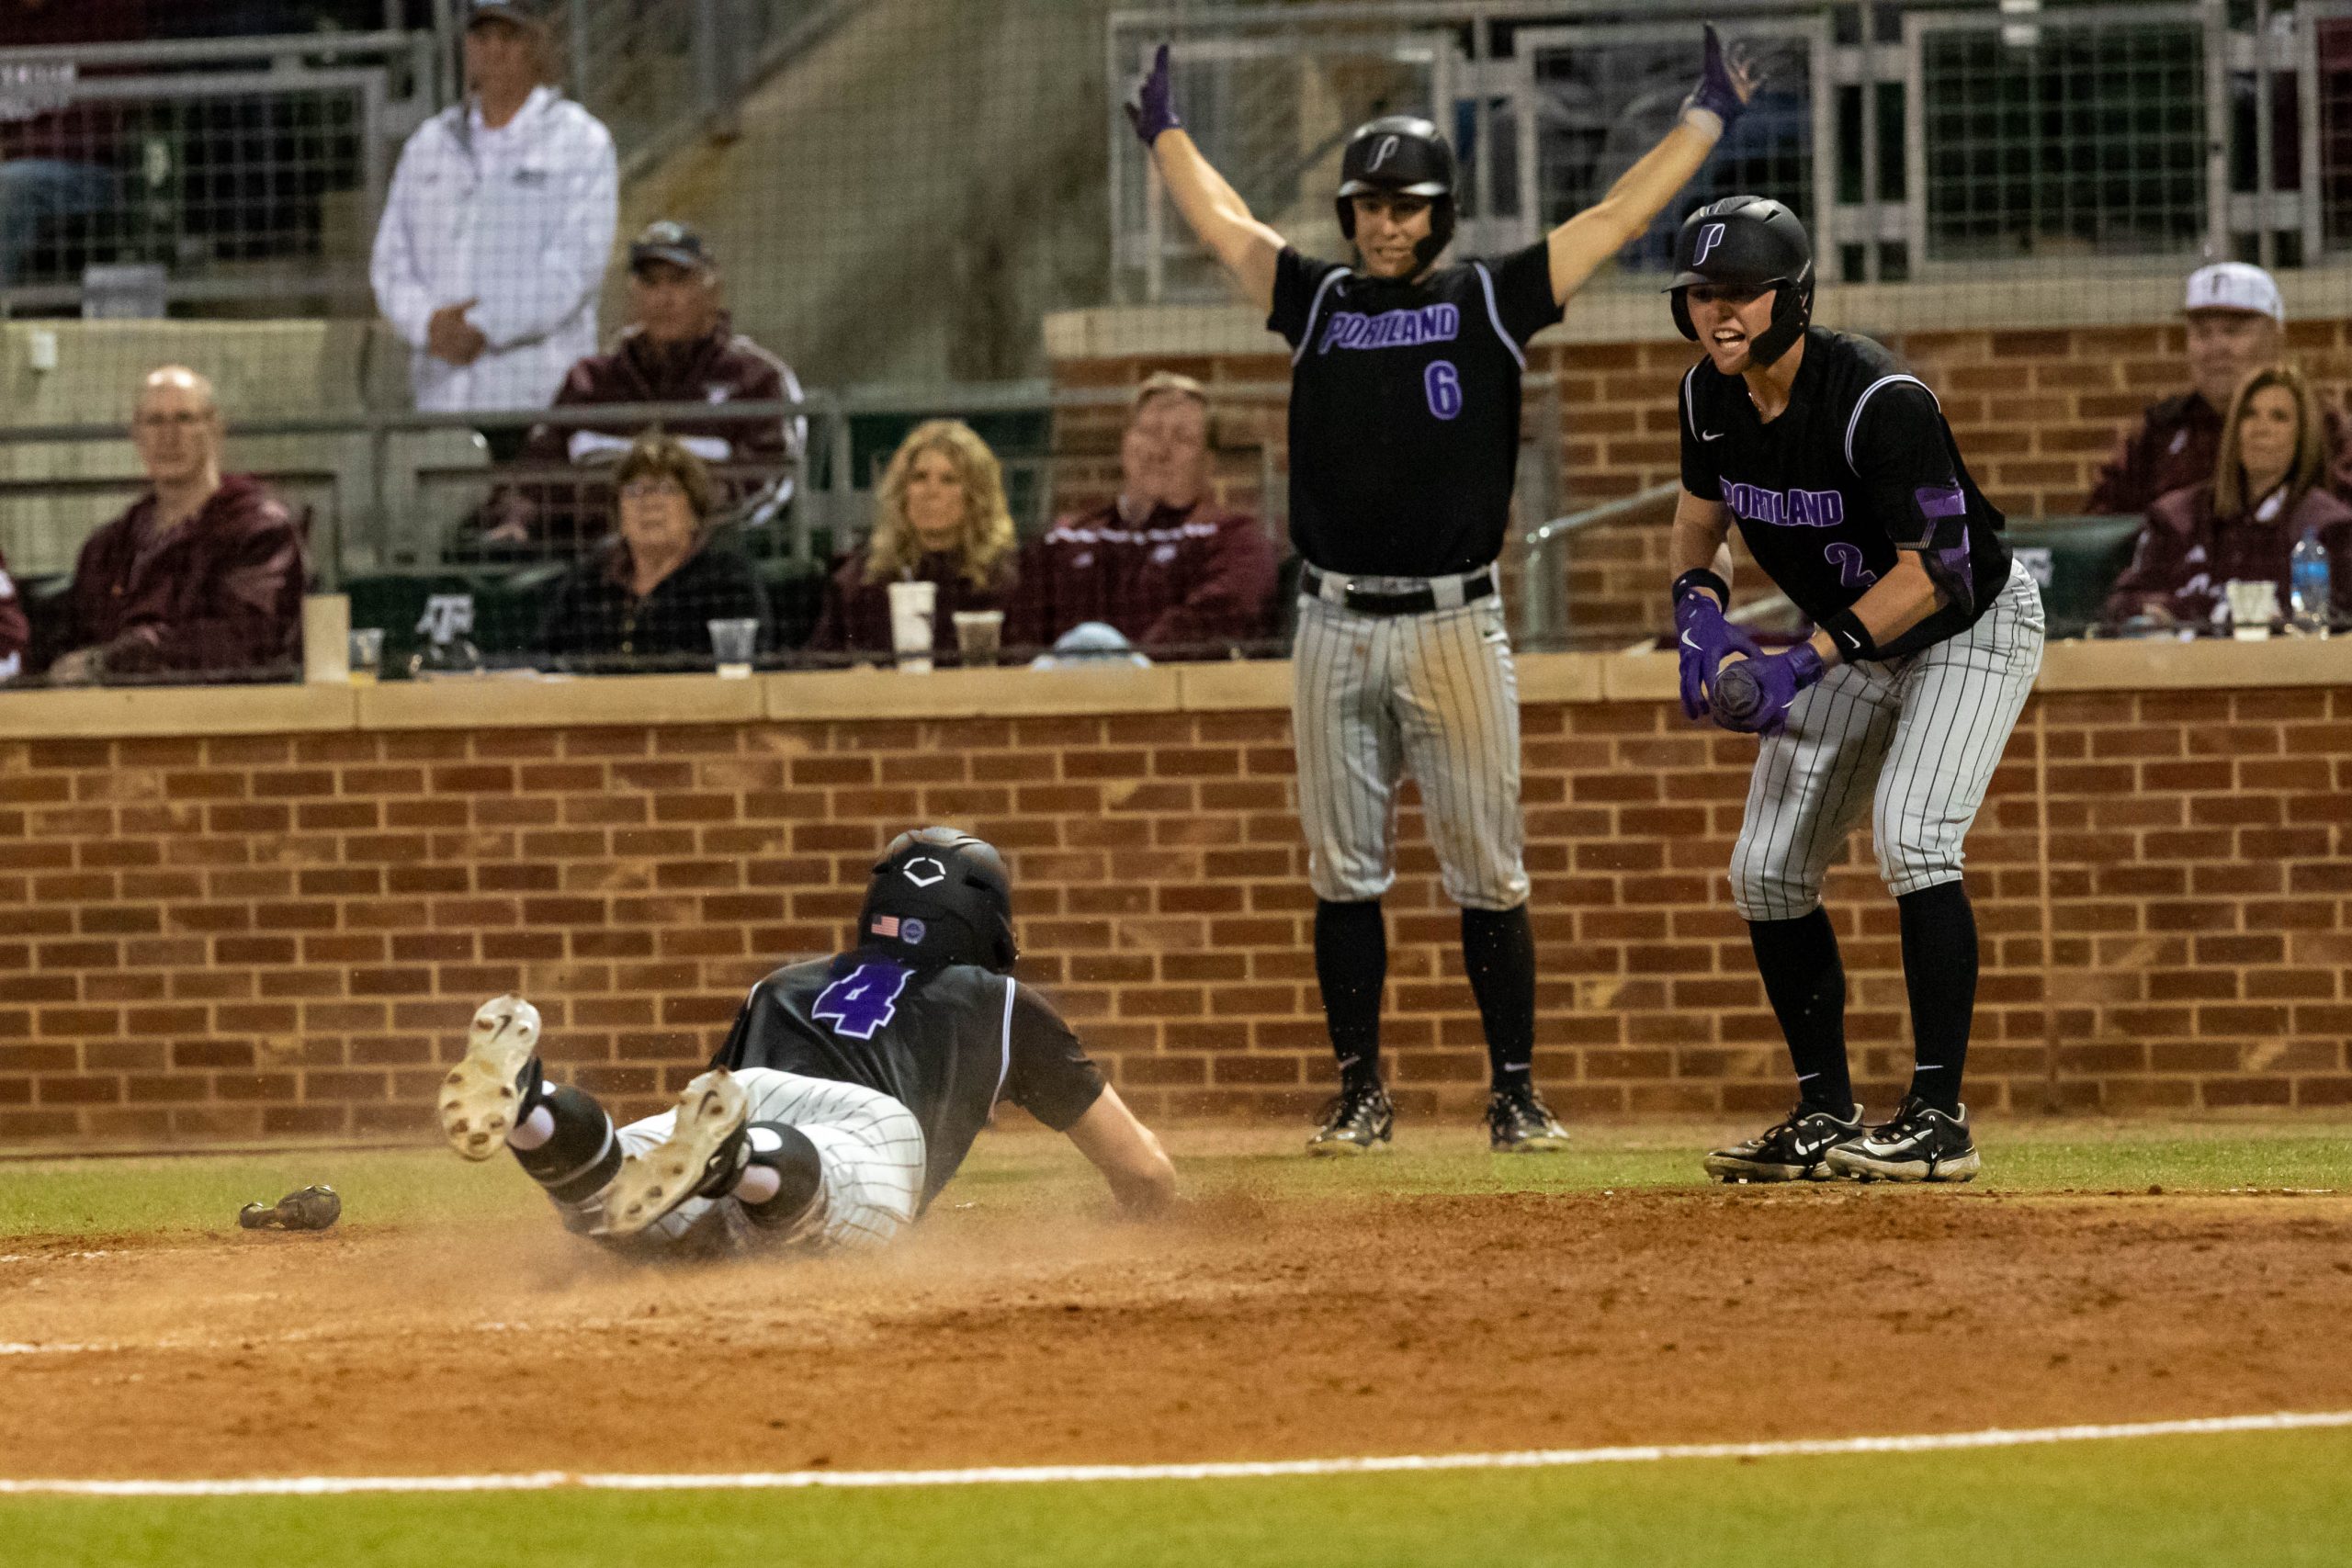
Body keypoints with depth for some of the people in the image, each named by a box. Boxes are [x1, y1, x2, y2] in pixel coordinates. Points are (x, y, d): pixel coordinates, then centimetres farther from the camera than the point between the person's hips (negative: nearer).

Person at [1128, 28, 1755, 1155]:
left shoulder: (1489, 303, 5)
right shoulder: (1317, 302, 12)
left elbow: (1619, 218, 6)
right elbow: (1221, 223, 24)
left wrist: (1707, 119, 7)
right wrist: (1164, 132, 34)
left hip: (1455, 627, -2)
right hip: (1336, 628, 2)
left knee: (1488, 875, -2)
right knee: (1343, 873, 4)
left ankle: (1514, 1093, 4)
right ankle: (1360, 1094, 10)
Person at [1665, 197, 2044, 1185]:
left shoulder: (1881, 401, -31)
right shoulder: (1711, 397, -9)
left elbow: (1931, 573, -29)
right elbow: (1701, 513, 11)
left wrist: (1806, 663, -33)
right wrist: (1699, 604, -10)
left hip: (1968, 627, -8)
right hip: (1848, 637, 8)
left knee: (1912, 837, -26)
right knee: (1767, 872, 3)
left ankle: (1938, 1115, -22)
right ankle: (1826, 1115, 16)